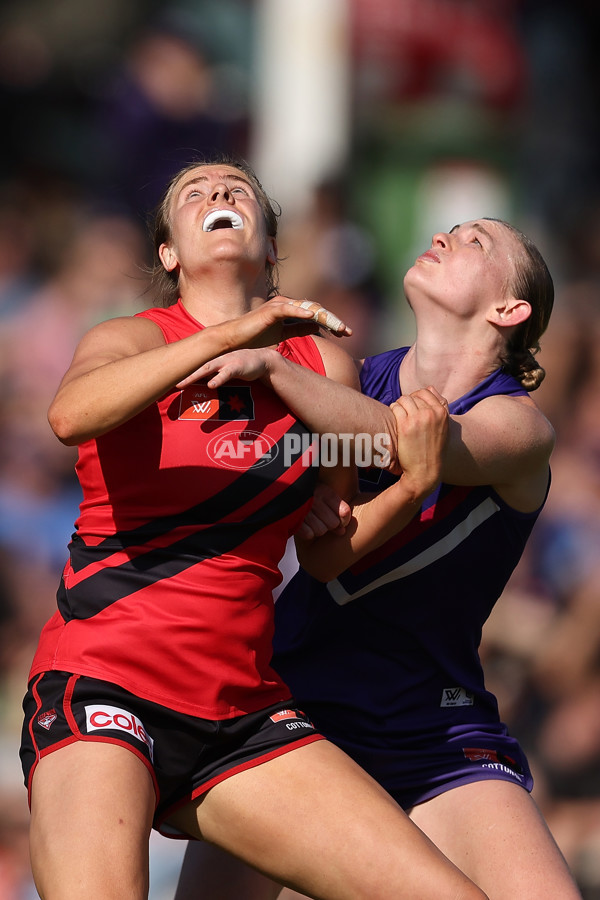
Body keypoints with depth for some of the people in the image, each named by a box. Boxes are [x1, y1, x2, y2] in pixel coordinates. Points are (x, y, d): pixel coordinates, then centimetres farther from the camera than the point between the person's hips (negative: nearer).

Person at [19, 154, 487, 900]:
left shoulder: (324, 364, 16)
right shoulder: (134, 339, 4)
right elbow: (70, 415, -20)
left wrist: (411, 487, -3)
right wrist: (228, 335, -23)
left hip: (242, 710, 5)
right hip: (103, 683, -4)